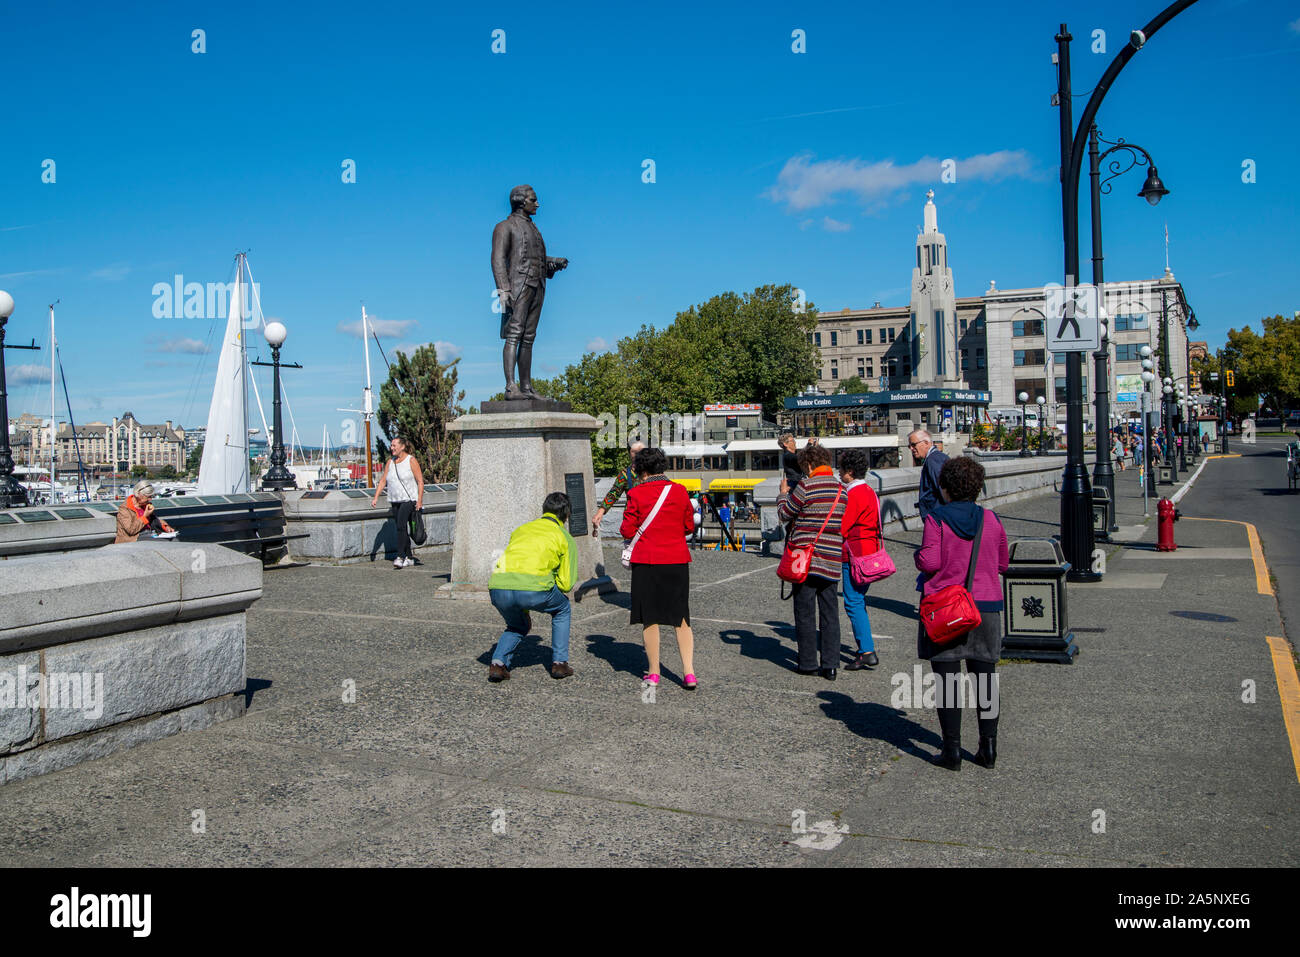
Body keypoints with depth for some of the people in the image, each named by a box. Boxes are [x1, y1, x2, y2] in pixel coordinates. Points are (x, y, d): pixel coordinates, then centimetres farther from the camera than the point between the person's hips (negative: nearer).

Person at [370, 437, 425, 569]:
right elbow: (383, 481, 12)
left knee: (401, 526, -21)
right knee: (402, 529, 8)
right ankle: (409, 558, 15)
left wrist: (420, 500, -16)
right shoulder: (390, 462, 12)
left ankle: (400, 556, -22)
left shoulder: (411, 460, -5)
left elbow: (420, 481, -8)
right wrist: (376, 497, 0)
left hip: (409, 500, -6)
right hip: (395, 501, 7)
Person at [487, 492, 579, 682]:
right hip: (532, 589, -4)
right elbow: (566, 584, 13)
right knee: (562, 609, 28)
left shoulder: (521, 529, 32)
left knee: (517, 626, 33)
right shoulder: (564, 538, 18)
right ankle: (559, 663, 23)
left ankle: (498, 663, 11)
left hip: (498, 588, 4)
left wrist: (524, 611, 42)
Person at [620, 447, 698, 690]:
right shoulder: (680, 491, 2)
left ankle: (653, 673, 14)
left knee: (649, 618, 9)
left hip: (647, 562, -3)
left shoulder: (637, 493, -7)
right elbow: (689, 526, 9)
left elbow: (627, 531, -5)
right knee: (680, 618, 11)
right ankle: (689, 672, 4)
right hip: (677, 561, 3)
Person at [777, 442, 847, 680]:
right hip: (832, 560, 5)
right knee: (829, 613, 10)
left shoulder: (806, 486, -12)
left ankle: (808, 663, 9)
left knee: (805, 612, 4)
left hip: (806, 557, -5)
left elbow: (784, 514, -2)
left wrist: (783, 493, 17)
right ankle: (830, 665, 10)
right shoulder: (841, 489, 7)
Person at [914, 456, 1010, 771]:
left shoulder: (936, 519, -10)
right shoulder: (991, 519, 2)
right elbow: (1002, 564, 9)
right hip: (986, 605, 4)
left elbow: (929, 562, -15)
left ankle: (952, 749, 6)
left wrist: (919, 554, 5)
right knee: (985, 675, 13)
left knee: (946, 678, 3)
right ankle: (988, 745, 17)